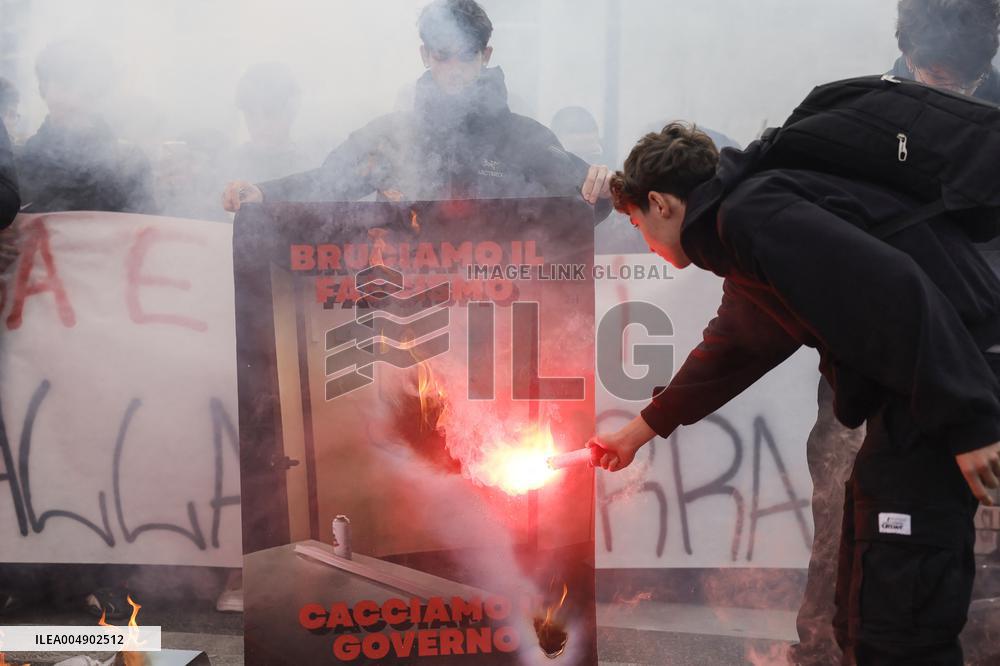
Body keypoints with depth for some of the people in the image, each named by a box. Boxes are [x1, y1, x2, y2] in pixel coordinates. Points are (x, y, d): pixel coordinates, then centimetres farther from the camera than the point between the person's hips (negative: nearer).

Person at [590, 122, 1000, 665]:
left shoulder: (751, 213, -13)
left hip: (951, 390, -10)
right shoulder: (742, 233, 21)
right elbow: (726, 352, 35)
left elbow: (894, 289, -23)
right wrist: (639, 431, 45)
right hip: (908, 398, 10)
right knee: (861, 621, 18)